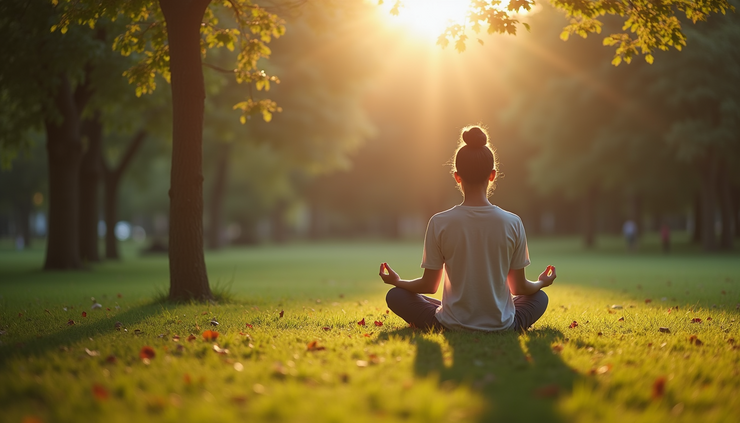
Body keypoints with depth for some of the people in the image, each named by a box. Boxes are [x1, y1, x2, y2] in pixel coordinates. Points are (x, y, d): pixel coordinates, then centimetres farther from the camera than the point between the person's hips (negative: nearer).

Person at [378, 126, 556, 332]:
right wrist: (541, 283, 23)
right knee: (539, 297, 31)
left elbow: (429, 285, -4)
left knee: (395, 295, 18)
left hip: (452, 327, -2)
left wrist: (397, 282, 17)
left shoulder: (440, 223, -13)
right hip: (501, 326, 2)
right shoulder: (513, 223, -10)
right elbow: (520, 287, 0)